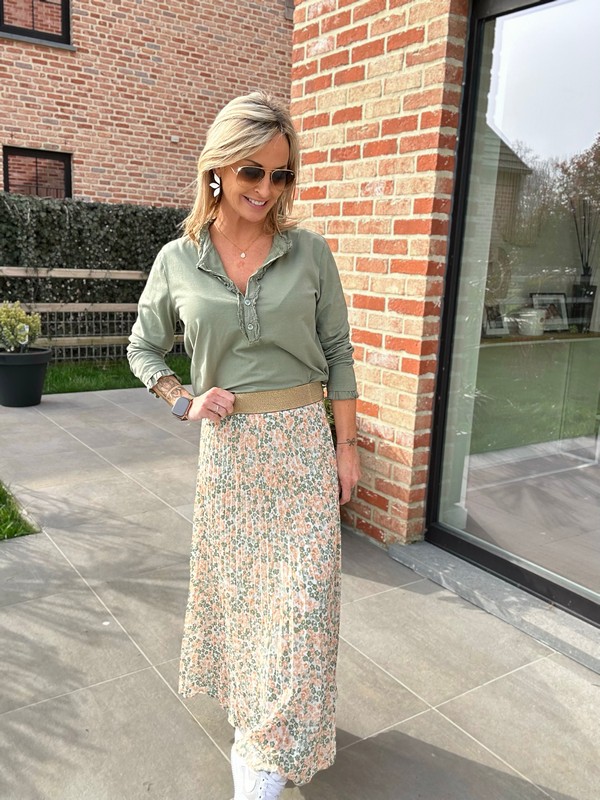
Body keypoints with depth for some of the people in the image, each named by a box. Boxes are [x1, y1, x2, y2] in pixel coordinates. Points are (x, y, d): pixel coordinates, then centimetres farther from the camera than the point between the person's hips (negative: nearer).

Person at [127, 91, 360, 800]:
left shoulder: (310, 252, -2)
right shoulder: (176, 261, 0)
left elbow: (337, 350, 3)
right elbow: (142, 349, 12)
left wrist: (346, 446, 2)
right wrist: (184, 402, -4)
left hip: (304, 442, 0)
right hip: (227, 445, 1)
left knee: (301, 596, -1)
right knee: (233, 581, 14)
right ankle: (247, 714, 40)